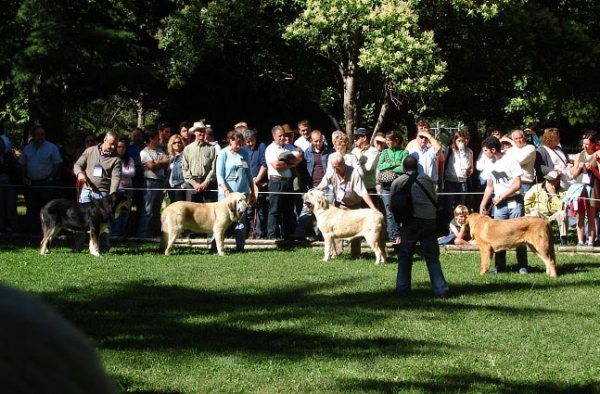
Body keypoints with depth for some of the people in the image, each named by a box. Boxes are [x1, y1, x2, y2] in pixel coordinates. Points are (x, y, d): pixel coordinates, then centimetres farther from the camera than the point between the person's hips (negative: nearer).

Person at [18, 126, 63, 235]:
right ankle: (33, 231, 12)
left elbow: (58, 164, -2)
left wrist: (51, 178, -9)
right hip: (31, 183, 4)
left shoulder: (51, 148, -3)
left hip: (46, 182, -4)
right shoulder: (27, 148, 10)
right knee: (31, 208, 6)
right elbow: (22, 164, 16)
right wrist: (23, 178, 4)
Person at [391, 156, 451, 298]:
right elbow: (435, 199, 21)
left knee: (405, 256, 12)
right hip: (430, 221, 2)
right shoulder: (427, 179, 15)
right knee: (432, 258, 6)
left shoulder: (398, 182, 9)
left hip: (412, 221, -2)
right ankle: (441, 290, -1)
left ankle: (402, 288, 11)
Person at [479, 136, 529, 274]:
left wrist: (501, 197, -10)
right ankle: (500, 266, 7)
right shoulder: (490, 164, 9)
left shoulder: (510, 161, -9)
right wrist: (483, 204, 8)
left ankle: (522, 266, 1)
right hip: (499, 204, 6)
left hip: (514, 202, -6)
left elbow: (517, 184, -12)